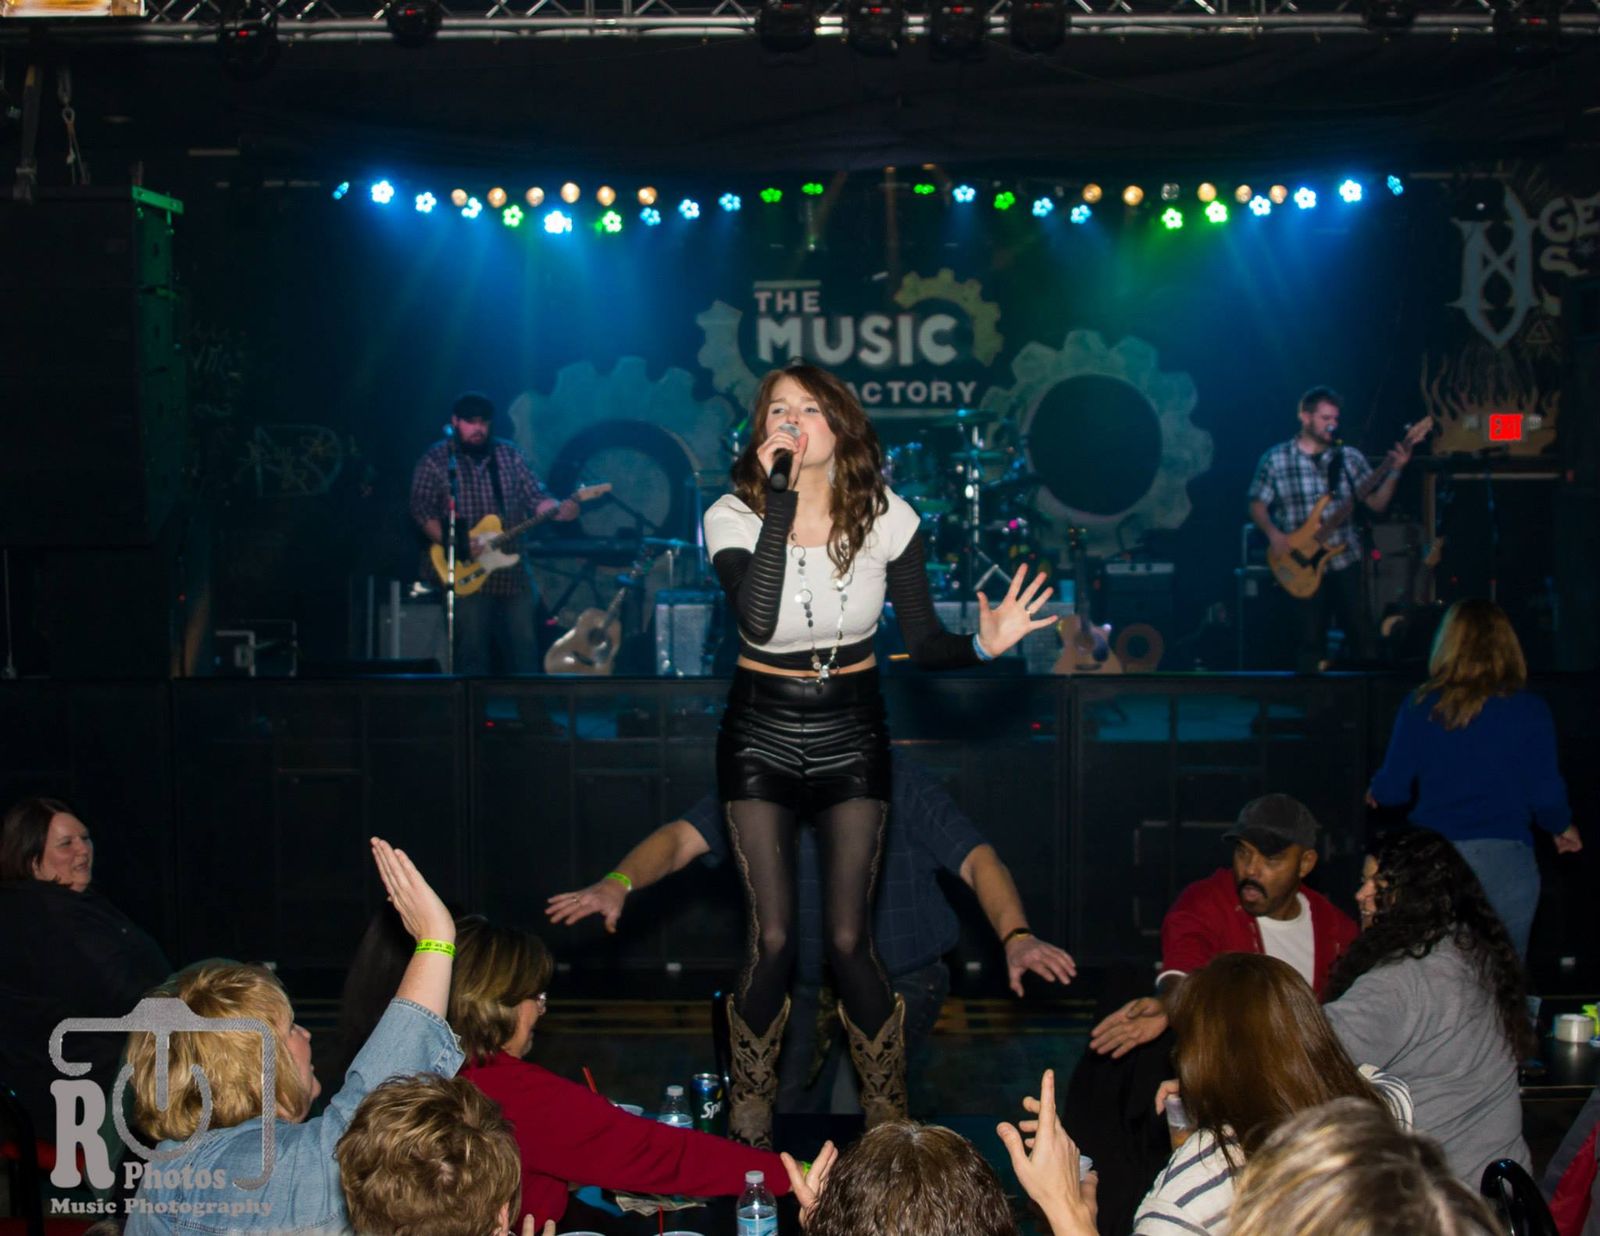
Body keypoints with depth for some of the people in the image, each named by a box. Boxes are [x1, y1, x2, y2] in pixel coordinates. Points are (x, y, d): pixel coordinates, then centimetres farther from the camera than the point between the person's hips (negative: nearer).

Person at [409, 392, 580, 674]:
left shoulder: (509, 454, 11)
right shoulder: (436, 460, -1)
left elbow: (535, 497, 8)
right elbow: (422, 510, -6)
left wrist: (558, 510, -14)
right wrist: (452, 544, -19)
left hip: (514, 574, 4)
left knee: (524, 650, 6)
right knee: (472, 654, -3)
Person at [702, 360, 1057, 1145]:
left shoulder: (886, 517, -7)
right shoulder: (735, 514, -11)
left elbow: (922, 643, -4)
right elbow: (757, 618, -30)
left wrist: (983, 644, -24)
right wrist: (780, 499, -29)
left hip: (851, 733, 1)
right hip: (762, 734, 0)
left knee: (847, 940, -3)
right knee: (773, 940, -4)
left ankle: (889, 1122, 14)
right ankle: (748, 1131, 13)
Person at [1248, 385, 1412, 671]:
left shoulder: (1350, 458, 7)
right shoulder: (1275, 460, 2)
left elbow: (1377, 504, 4)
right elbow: (1257, 506, 6)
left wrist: (1394, 471, -10)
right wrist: (1273, 533, -12)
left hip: (1346, 559, 1)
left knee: (1360, 633, -5)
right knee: (1311, 640, 1)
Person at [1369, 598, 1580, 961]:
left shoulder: (1419, 707, -1)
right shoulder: (1528, 710, -4)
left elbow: (1393, 790, 1)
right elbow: (1545, 794, -5)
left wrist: (1375, 792, 25)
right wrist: (1563, 828, 17)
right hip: (1503, 859, -1)